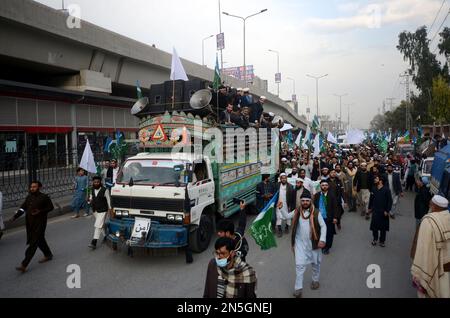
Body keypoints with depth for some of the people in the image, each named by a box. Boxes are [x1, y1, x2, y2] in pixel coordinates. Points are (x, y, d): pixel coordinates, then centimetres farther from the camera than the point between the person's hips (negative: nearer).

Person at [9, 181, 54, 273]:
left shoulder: (44, 197, -10)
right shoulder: (29, 197, 8)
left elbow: (51, 207, -5)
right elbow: (22, 208, 6)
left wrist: (40, 212, -18)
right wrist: (14, 217, -7)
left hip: (39, 224, -7)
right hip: (30, 223, 7)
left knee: (33, 244, -6)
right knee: (40, 240, 19)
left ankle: (24, 265, -5)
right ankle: (48, 255, 38)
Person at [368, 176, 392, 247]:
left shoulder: (386, 190, -14)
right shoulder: (374, 189, -1)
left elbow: (390, 201, -12)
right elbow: (371, 199, 11)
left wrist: (387, 210, -13)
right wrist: (370, 207, 14)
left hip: (383, 212, -3)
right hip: (375, 211, 3)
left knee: (383, 227, 9)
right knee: (374, 226, 7)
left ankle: (382, 241, 25)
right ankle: (375, 239, 28)